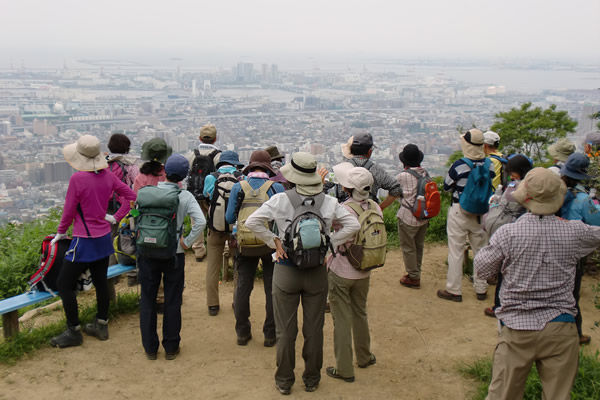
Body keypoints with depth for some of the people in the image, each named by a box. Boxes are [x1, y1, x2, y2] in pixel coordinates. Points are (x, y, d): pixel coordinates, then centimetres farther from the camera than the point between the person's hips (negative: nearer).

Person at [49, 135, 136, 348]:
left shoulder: (77, 179, -19)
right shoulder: (107, 176, 0)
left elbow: (69, 211, -12)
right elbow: (130, 195, 8)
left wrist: (60, 232, 4)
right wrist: (116, 217, 11)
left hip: (85, 241, -7)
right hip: (104, 238, 7)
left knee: (64, 284, 5)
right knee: (101, 282, 16)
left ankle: (74, 332, 12)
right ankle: (101, 326, 28)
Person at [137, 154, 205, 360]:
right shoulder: (185, 196, -8)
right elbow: (201, 222, -18)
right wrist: (187, 242, -8)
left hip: (148, 252, 1)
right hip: (174, 253, -1)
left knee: (147, 300, 13)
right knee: (172, 302, 10)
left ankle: (150, 348, 20)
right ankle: (171, 347, 18)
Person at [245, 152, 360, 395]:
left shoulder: (280, 200, -11)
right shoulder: (328, 202, -5)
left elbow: (252, 222, -15)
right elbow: (353, 224, -7)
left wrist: (274, 241, -6)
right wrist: (329, 244, -4)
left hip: (286, 270, -1)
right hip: (317, 272, 2)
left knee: (285, 330, 11)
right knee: (314, 329, 14)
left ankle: (284, 381, 23)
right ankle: (312, 379, 27)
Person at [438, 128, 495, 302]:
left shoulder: (459, 165, -18)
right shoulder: (489, 164, -7)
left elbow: (446, 186, -4)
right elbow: (490, 186, 7)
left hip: (459, 212, -4)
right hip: (481, 213, 4)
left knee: (456, 251, 5)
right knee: (481, 250, 16)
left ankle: (454, 291, 12)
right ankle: (481, 289, 26)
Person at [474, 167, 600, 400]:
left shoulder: (507, 233, -12)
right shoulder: (574, 232, -5)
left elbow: (481, 271, -1)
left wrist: (489, 247, 16)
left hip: (517, 328, -1)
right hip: (560, 329, 2)